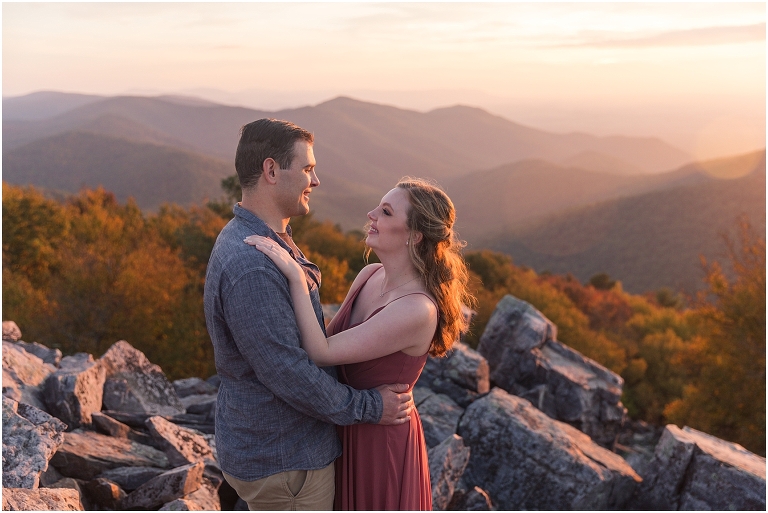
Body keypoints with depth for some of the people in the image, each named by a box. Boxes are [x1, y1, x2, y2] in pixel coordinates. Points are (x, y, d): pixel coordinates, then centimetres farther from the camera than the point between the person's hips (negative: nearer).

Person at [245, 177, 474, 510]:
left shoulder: (418, 310, -30)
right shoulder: (369, 275, -5)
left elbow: (321, 353, -29)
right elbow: (333, 341, 6)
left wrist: (295, 276, -32)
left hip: (380, 441, -7)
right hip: (346, 429, 7)